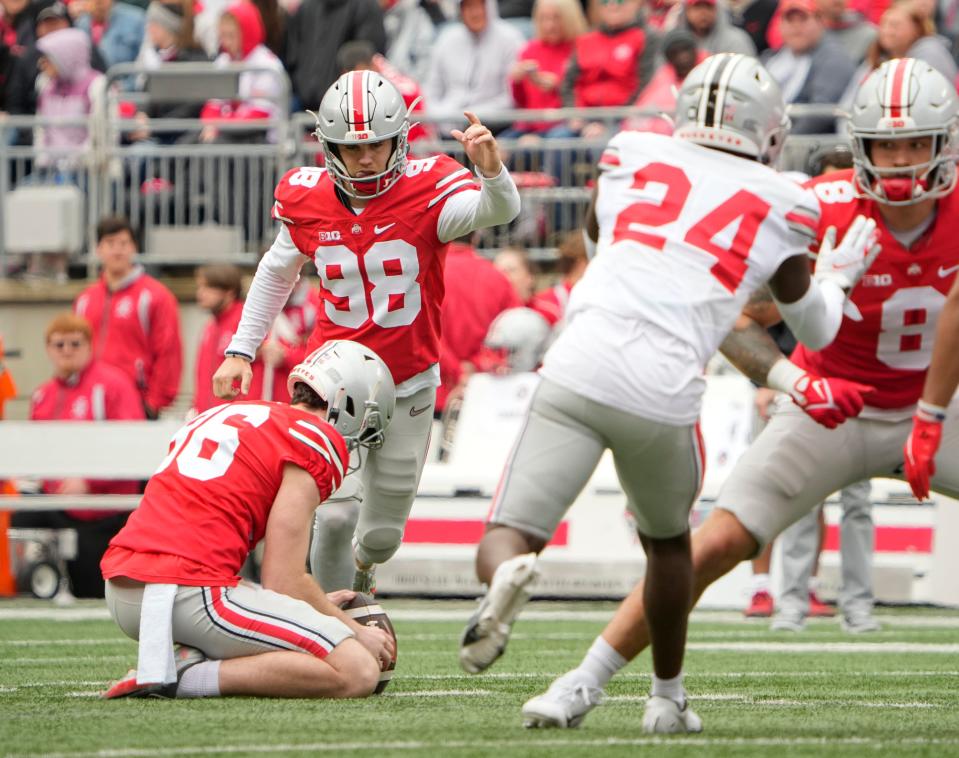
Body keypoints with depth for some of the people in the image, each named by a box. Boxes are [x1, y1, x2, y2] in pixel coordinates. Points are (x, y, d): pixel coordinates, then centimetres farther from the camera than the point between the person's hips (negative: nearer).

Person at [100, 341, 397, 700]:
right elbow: (283, 581, -4)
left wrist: (315, 606, 32)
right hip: (192, 596, -9)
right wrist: (356, 632, 12)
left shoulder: (221, 414, 25)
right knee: (359, 673, -6)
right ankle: (189, 677, -13)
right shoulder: (316, 443, -1)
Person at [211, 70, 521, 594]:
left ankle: (361, 569, 47)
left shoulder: (427, 192, -16)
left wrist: (489, 168, -57)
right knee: (336, 516, -14)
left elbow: (497, 211, -35)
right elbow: (276, 274, 11)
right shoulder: (306, 200, -7)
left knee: (382, 533, 11)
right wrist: (240, 351, 9)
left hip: (408, 385, 0)